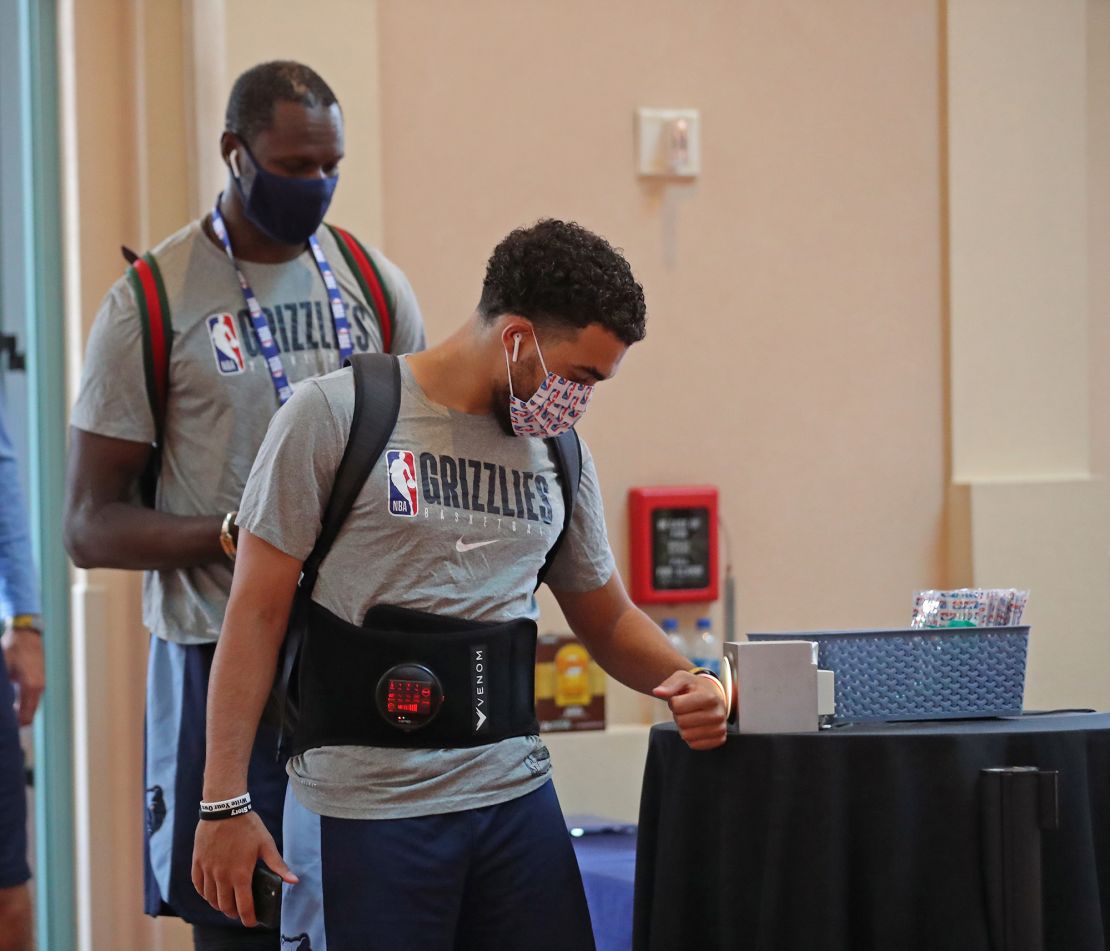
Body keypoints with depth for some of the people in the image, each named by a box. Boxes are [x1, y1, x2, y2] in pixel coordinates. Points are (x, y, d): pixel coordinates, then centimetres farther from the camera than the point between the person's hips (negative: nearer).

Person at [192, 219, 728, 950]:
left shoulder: (559, 453, 12)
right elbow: (257, 614, -5)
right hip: (366, 810, -5)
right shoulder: (333, 417, -5)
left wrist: (690, 684, 2)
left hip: (516, 799, 5)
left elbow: (608, 619, 23)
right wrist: (225, 803, -9)